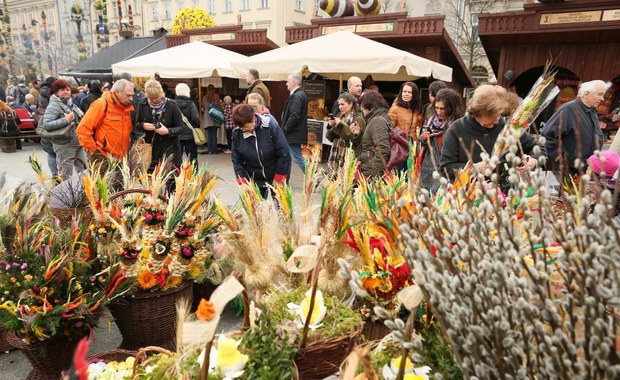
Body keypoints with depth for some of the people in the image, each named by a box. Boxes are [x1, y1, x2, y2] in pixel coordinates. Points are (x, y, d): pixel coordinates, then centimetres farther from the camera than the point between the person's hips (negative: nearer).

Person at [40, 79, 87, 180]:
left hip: (78, 143, 8)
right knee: (66, 176, -1)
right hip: (64, 145, -8)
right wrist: (66, 120, -25)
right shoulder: (54, 105, -10)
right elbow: (46, 125, -22)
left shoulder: (70, 103, 13)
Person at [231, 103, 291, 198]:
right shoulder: (236, 133, -11)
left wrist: (279, 179, -14)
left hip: (275, 175, -2)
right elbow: (236, 159, -3)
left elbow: (284, 153, -18)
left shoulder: (270, 126, -23)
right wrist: (242, 180, -13)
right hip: (254, 178, 3)